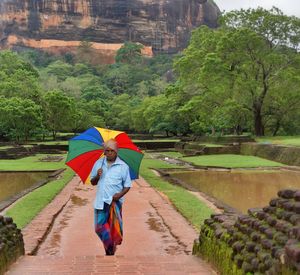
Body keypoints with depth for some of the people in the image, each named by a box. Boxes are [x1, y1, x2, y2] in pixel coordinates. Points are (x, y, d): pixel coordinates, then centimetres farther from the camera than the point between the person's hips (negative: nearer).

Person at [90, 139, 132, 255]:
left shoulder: (123, 166, -4)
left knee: (114, 229, 1)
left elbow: (127, 185, 0)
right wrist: (97, 176, -9)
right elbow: (92, 182, 13)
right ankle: (108, 248, 30)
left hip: (115, 202, -3)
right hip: (100, 201, 3)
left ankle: (111, 250, 20)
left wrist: (120, 194, -19)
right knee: (100, 228, 6)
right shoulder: (98, 163, 6)